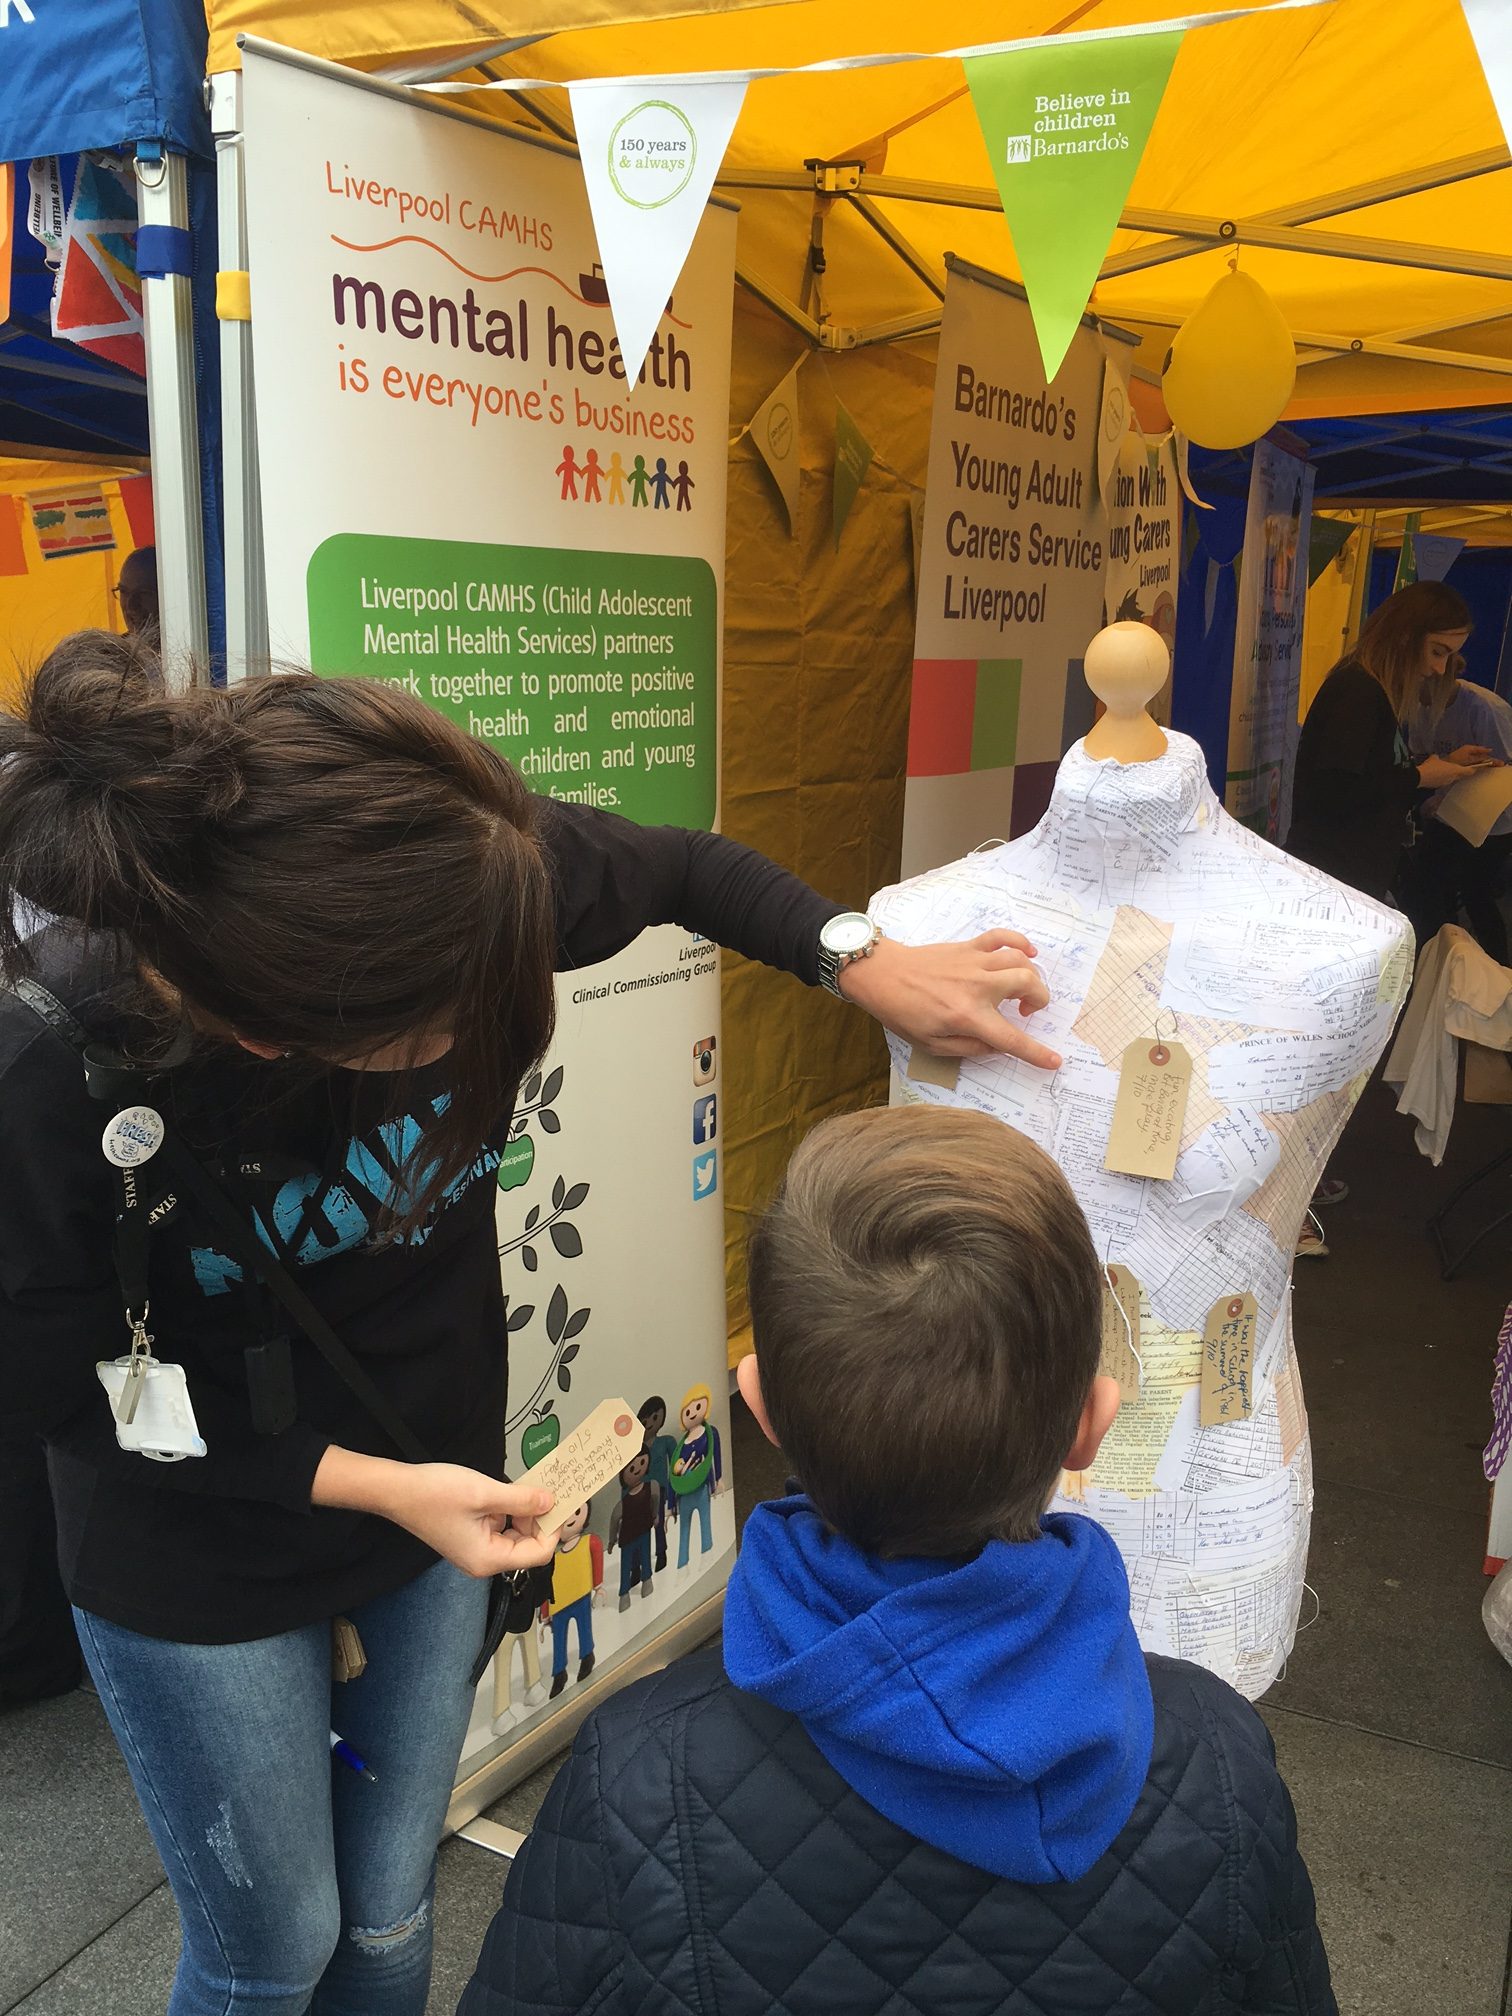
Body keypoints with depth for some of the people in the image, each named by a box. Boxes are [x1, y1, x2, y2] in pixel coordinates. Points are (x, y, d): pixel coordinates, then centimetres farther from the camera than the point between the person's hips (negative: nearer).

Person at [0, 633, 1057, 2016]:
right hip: (200, 1577, -3)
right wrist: (368, 1484, -21)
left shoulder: (478, 871, -26)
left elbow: (688, 870, -5)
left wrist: (868, 967, -15)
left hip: (433, 1503, 3)